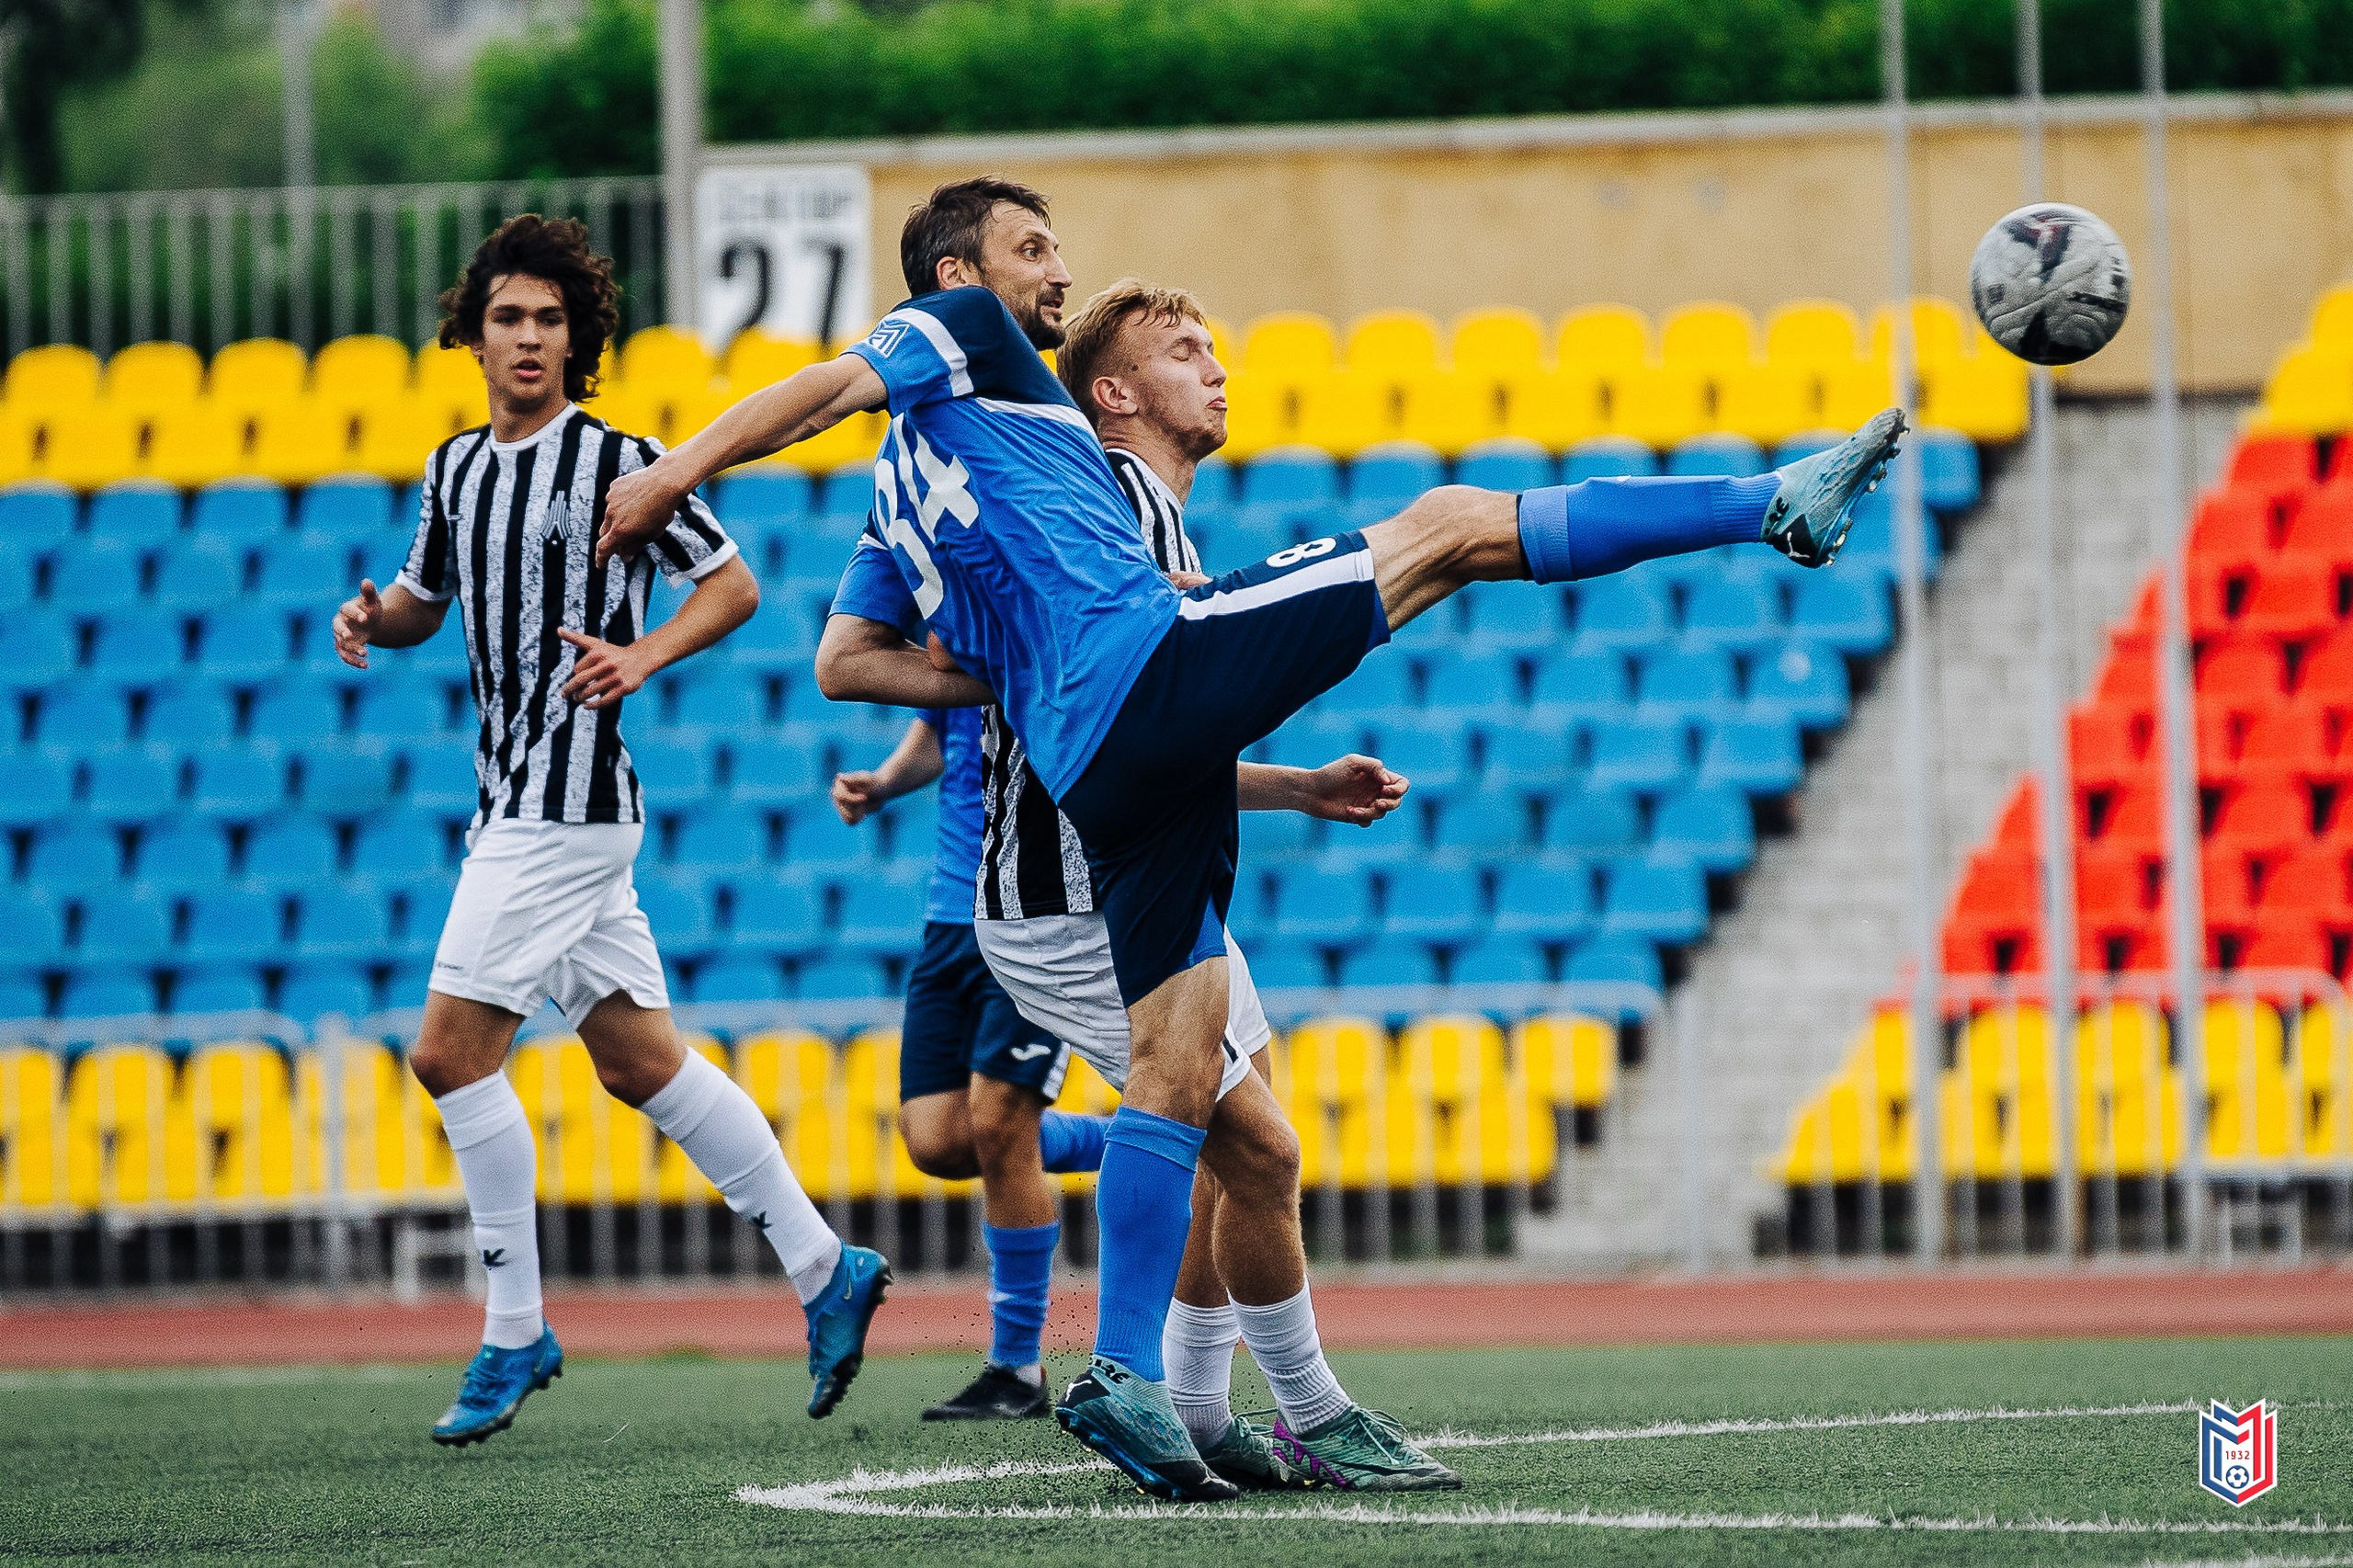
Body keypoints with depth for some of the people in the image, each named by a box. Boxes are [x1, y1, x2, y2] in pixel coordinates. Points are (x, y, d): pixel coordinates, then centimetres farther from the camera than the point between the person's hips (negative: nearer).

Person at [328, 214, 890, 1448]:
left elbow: (734, 583, -4)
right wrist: (374, 618, 4)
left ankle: (514, 1333, -4)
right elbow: (428, 596, 26)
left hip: (568, 802, -8)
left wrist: (646, 655, -20)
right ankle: (825, 1273, 18)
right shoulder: (457, 468, 13)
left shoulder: (615, 460, -9)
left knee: (451, 1051, -11)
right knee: (640, 1061, 11)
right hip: (516, 803, 8)